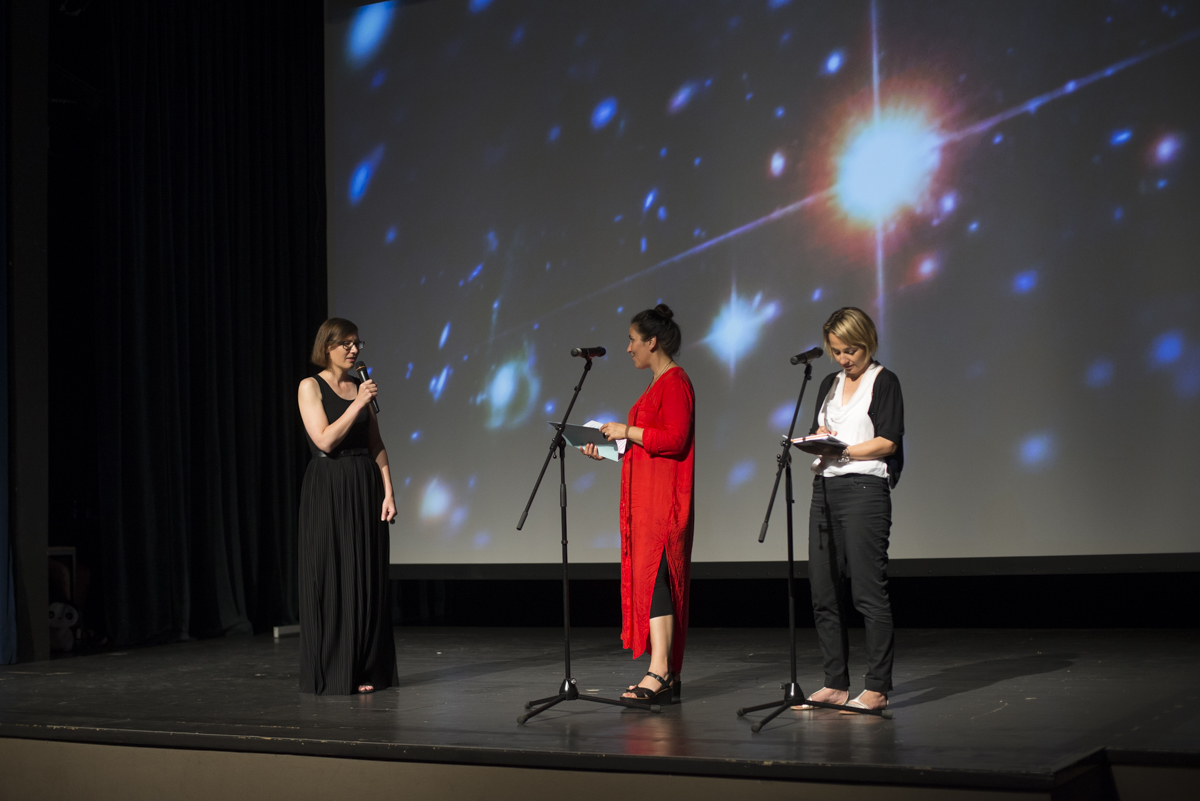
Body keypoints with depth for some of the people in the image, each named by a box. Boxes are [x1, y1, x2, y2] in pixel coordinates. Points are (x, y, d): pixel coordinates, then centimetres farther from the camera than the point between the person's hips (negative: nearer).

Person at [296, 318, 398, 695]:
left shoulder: (360, 386, 12)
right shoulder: (311, 387, -3)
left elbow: (376, 445, 11)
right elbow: (325, 440, -14)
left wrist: (388, 491, 3)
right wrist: (359, 403, -14)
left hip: (366, 488, 5)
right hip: (328, 489, -5)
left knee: (367, 578, 5)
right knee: (331, 580, -2)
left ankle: (366, 670, 12)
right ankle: (331, 674, 5)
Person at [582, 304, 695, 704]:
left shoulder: (675, 382, -10)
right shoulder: (659, 383, 21)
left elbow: (675, 439, -20)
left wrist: (628, 431, -15)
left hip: (663, 499, -10)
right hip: (646, 498, 10)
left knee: (654, 577, -16)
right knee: (650, 578, 8)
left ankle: (659, 674, -19)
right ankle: (668, 674, 10)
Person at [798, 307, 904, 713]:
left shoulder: (884, 381, 0)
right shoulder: (829, 385, 20)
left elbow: (887, 442, -8)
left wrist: (841, 450, -16)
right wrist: (817, 438, -3)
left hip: (864, 487, -7)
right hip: (825, 489, 7)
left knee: (868, 590, -7)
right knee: (824, 592, 6)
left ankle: (877, 688, -4)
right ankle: (835, 683, 13)